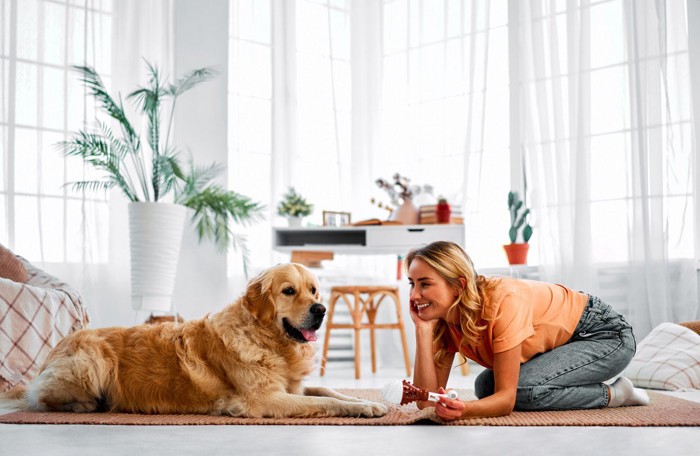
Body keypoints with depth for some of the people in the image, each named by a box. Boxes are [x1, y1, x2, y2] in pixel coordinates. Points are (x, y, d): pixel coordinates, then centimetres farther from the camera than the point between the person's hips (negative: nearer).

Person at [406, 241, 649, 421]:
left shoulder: (502, 301, -33)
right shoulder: (444, 319, -12)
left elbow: (506, 397, -32)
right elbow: (428, 401, -20)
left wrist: (466, 410, -53)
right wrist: (422, 329, -28)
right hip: (561, 342, 8)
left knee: (522, 388, -29)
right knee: (485, 386, -10)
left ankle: (614, 394, -7)